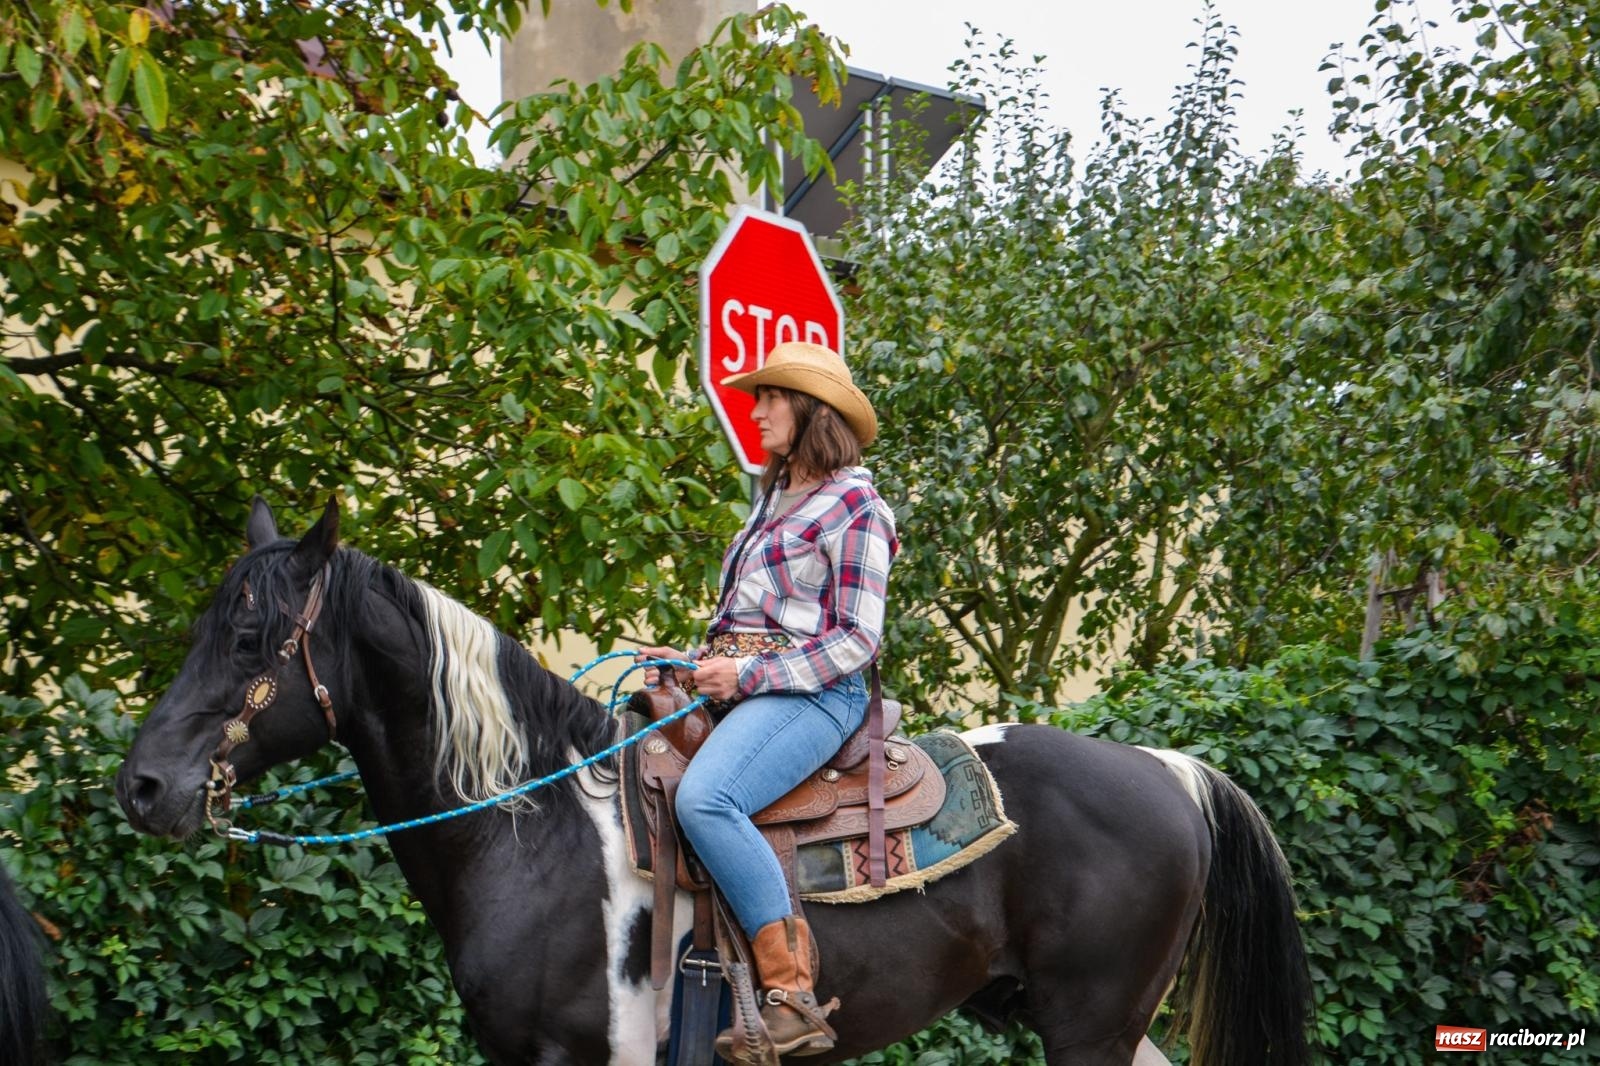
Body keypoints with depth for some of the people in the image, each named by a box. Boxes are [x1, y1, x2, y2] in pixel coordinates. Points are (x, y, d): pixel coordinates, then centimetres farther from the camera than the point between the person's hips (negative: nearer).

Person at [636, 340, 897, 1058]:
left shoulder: (853, 505, -5)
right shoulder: (773, 499, 21)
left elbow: (856, 638, -11)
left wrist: (750, 674, -17)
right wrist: (696, 661, 9)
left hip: (812, 694, -10)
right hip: (741, 688, 10)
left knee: (704, 796, -34)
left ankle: (793, 995, -29)